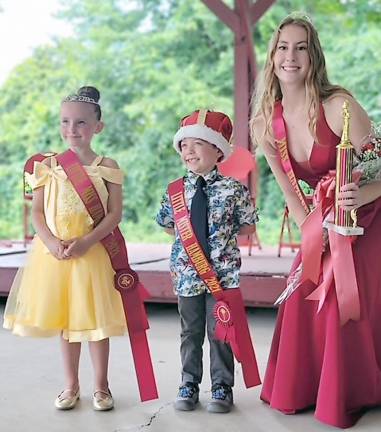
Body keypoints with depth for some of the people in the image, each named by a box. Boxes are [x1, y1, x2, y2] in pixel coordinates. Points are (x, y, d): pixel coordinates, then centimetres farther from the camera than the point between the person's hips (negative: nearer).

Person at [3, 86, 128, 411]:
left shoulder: (106, 166, -2)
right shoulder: (49, 165, 5)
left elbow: (115, 213, -6)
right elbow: (37, 211, 4)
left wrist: (86, 241, -18)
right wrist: (51, 241, -13)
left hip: (92, 252, -2)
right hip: (55, 252, 3)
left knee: (95, 319, 3)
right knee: (64, 319, 11)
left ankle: (101, 386, 19)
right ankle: (71, 385, 25)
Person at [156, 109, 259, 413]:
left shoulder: (233, 188, -5)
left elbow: (248, 225, 3)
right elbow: (166, 224, 15)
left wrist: (223, 235, -3)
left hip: (222, 271, -2)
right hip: (187, 271, 3)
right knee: (191, 331, 13)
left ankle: (222, 387, 19)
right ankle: (189, 385, 25)